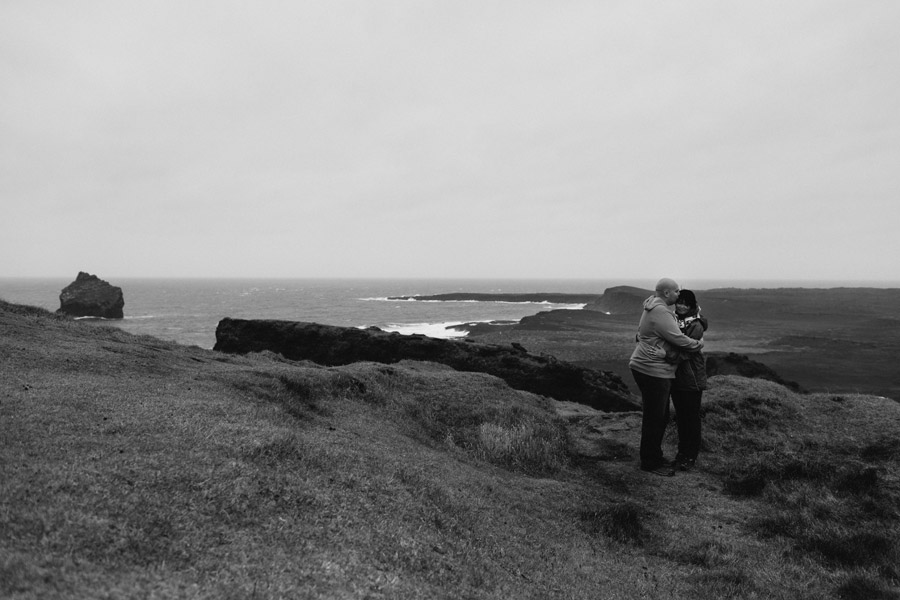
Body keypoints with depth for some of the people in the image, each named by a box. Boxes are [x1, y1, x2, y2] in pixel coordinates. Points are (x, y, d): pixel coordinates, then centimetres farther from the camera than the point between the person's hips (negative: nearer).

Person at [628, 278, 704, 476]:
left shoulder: (654, 306, 13)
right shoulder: (660, 313, -21)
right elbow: (679, 339, -20)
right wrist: (698, 343, -1)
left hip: (647, 368, 11)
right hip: (652, 370, -11)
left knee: (660, 416, 18)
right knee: (654, 418, -2)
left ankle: (654, 456, 29)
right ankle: (650, 463, 9)